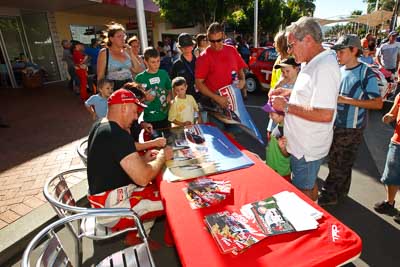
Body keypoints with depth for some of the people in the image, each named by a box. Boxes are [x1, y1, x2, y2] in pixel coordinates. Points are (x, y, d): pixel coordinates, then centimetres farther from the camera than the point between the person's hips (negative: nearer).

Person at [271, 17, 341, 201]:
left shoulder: (324, 67, -25)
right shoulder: (312, 63, 8)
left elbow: (325, 114, -32)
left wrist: (287, 106, -24)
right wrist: (289, 93, 7)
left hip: (307, 149, -10)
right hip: (304, 143, 10)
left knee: (302, 193, 8)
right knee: (309, 184, 26)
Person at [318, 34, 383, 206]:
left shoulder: (366, 73, -12)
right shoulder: (339, 70, 7)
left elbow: (378, 103, -16)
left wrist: (346, 100, -23)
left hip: (351, 129, -6)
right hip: (335, 126, 6)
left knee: (339, 166, 4)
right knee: (336, 162, 18)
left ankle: (328, 195, 19)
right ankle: (340, 192, 36)